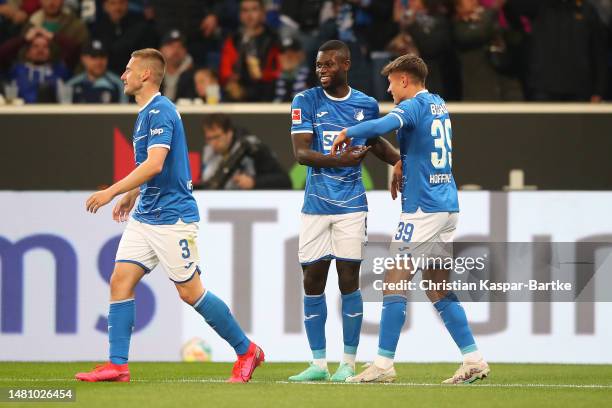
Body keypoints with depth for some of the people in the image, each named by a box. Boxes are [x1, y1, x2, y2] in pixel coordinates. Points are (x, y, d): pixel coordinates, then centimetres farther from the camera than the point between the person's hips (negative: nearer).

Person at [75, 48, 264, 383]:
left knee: (190, 292, -4)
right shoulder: (146, 113, 15)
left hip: (171, 216, -10)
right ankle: (117, 366, -4)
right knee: (120, 280, -2)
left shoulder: (160, 112, -16)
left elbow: (155, 165, -27)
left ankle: (247, 351, 10)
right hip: (144, 217, 10)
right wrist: (130, 196, 26)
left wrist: (112, 191, -26)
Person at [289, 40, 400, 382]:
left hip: (351, 204, 0)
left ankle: (349, 363, 5)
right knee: (313, 282, 2)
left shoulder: (366, 105, 4)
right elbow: (301, 152, -12)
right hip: (316, 205, 1)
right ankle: (318, 364, 10)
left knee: (349, 280, -3)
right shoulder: (306, 102, -1)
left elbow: (377, 142, 24)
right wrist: (338, 160, -27)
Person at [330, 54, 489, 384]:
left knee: (394, 281, -6)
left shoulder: (414, 106, -11)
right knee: (437, 287, 12)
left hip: (422, 209, -9)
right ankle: (473, 360, 8)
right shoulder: (439, 106, 17)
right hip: (447, 207, 9)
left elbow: (383, 126, -31)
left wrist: (347, 133, -20)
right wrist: (401, 163, 22)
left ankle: (383, 365, -9)